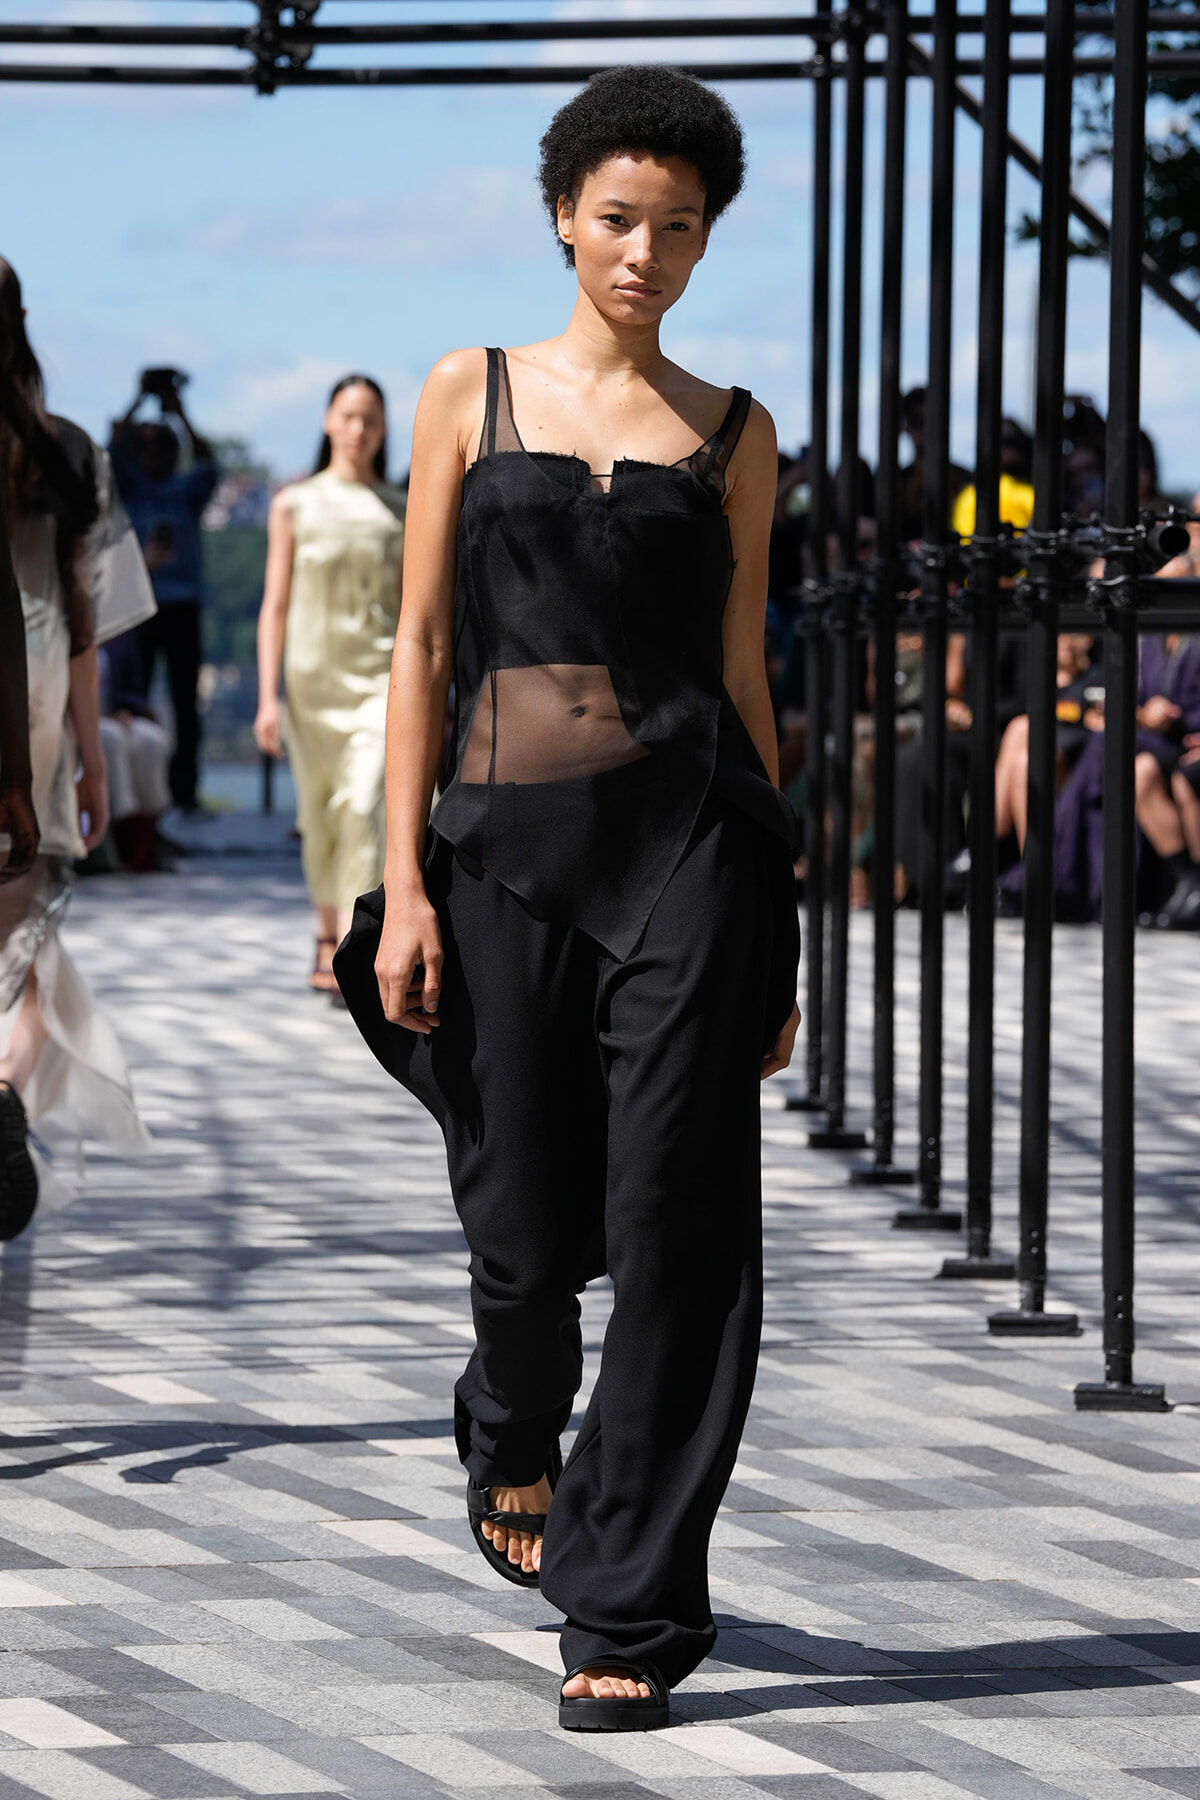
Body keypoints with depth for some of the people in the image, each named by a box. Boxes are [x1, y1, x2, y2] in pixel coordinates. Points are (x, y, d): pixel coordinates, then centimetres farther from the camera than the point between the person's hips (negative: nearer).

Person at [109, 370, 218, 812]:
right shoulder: (129, 489, 10)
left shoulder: (187, 490, 13)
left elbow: (207, 463, -4)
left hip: (181, 606, 1)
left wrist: (179, 414, -7)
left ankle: (184, 789, 0)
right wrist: (140, 400, -6)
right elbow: (116, 449, -6)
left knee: (185, 704, -1)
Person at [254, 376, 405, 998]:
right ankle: (328, 931, 33)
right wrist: (268, 698, -3)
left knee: (364, 807, -18)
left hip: (381, 675, -1)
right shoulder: (294, 505, 6)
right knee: (319, 819, 9)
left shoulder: (400, 511, 8)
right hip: (311, 673, 1)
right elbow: (275, 605, 4)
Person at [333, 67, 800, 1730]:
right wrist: (403, 885, -3)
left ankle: (628, 1609, 3)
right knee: (525, 1229, 5)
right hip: (507, 841, 0)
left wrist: (778, 937, 7)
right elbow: (421, 647, 5)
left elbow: (741, 671, 10)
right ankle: (514, 1443, 40)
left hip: (686, 841, 0)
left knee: (674, 1223, -6)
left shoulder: (731, 436, 9)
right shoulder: (471, 395, 8)